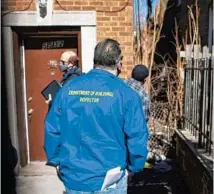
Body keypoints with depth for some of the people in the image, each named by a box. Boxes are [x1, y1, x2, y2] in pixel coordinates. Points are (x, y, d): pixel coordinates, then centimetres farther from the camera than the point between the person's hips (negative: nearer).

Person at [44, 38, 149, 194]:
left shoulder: (68, 88, -4)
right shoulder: (125, 94, -13)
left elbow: (52, 129, 0)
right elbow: (137, 137, -14)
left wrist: (57, 161, 12)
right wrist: (133, 168, 2)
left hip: (72, 177, 3)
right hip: (109, 181, -2)